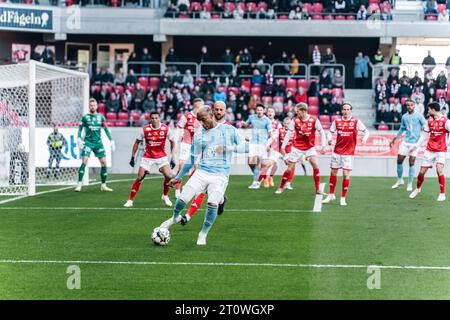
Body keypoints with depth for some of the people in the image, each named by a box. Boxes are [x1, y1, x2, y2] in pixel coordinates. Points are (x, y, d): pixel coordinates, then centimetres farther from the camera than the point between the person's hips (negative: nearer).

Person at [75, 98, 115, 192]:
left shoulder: (100, 117, 6)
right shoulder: (85, 117, 1)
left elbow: (106, 130, 10)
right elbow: (80, 129, 3)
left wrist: (111, 141, 6)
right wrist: (79, 139, -11)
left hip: (98, 142, 3)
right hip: (88, 142, -3)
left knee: (104, 162, -1)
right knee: (84, 162, -17)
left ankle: (103, 185, 11)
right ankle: (79, 184, -13)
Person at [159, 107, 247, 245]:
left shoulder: (229, 130, 4)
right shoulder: (198, 135, 11)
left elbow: (243, 146, 2)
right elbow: (192, 159, 18)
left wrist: (228, 148, -15)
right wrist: (178, 177, 20)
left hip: (220, 175, -3)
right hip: (202, 172, 3)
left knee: (213, 203, -24)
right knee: (183, 198, -11)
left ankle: (203, 235, -4)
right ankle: (175, 218, 24)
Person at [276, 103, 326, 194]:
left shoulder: (314, 120, -12)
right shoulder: (295, 120, -8)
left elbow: (321, 132, -3)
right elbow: (289, 134, -2)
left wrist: (323, 145, -8)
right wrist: (283, 146, -3)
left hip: (310, 147, -1)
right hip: (297, 147, 1)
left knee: (315, 164, -19)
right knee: (290, 168, 1)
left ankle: (318, 189, -9)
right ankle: (281, 187, 17)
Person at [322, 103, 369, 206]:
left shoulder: (356, 122, -4)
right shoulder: (336, 121, 2)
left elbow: (366, 131, 1)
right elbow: (331, 132, 11)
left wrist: (364, 139, -19)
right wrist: (329, 139, -10)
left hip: (349, 153, -3)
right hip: (337, 151, 3)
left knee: (346, 174, -7)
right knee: (333, 172, 8)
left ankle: (343, 198, 3)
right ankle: (331, 195, 24)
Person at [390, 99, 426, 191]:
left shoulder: (419, 116, -5)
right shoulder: (404, 117, 9)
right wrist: (394, 139, 24)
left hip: (415, 142, -4)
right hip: (405, 142, 4)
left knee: (411, 162, -6)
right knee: (399, 160, 4)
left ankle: (410, 184, 5)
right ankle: (399, 180, 24)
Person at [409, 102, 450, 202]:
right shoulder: (429, 121, 5)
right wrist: (416, 146, 12)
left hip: (441, 150, -5)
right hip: (429, 150, 5)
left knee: (439, 170, -21)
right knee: (422, 171, 6)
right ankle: (418, 188, 33)